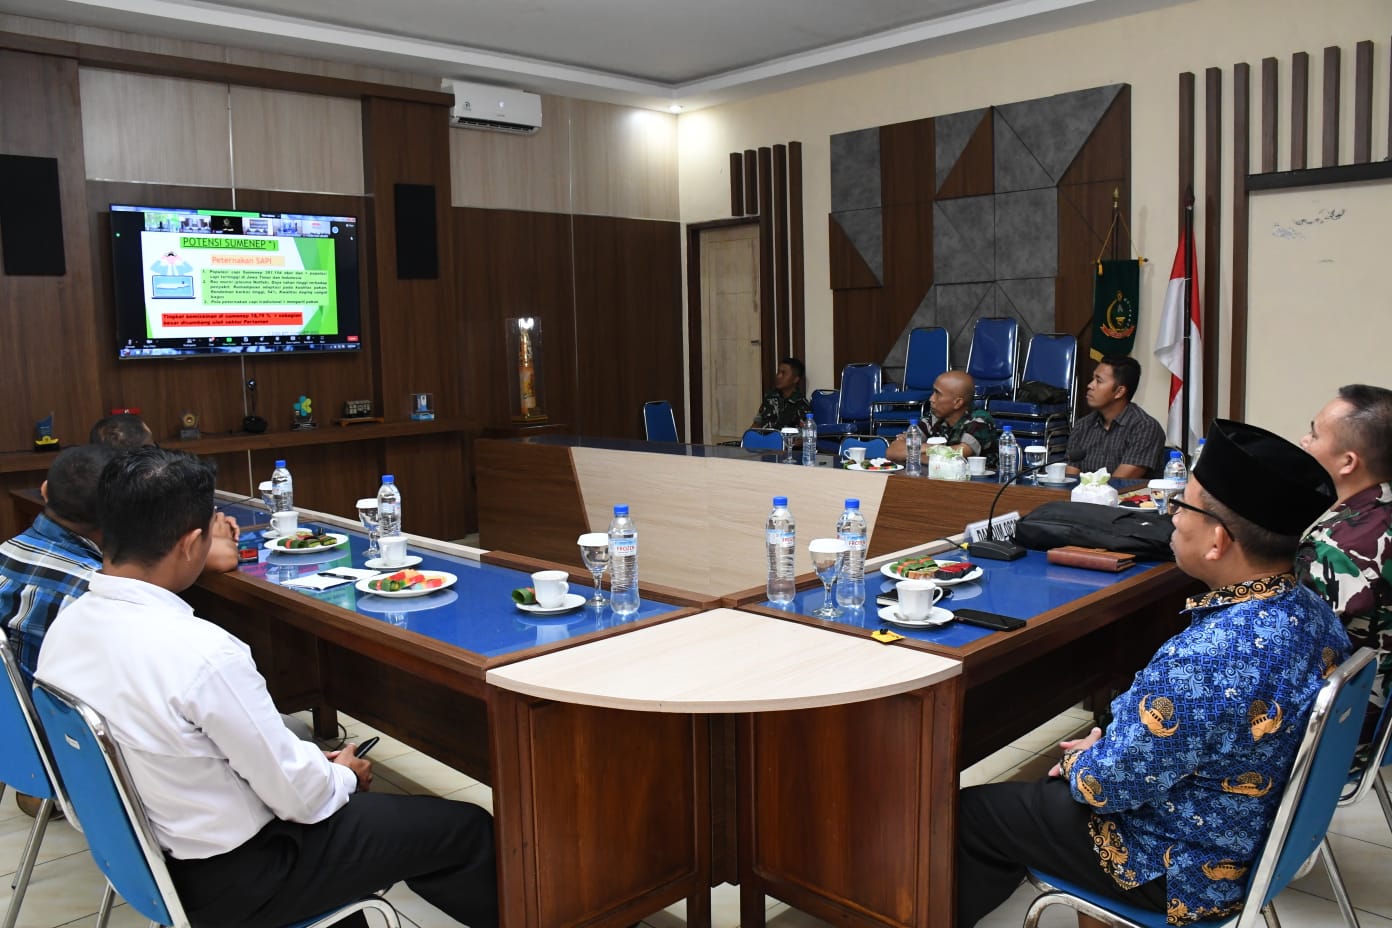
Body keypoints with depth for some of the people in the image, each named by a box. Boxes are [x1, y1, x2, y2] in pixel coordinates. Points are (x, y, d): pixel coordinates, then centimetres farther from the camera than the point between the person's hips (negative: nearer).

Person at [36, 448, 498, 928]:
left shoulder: (64, 626, -6)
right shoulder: (202, 652, -32)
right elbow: (298, 796, -22)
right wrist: (344, 776, 1)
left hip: (142, 855, 8)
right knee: (468, 830, 4)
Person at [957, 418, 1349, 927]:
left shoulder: (1205, 659, -37)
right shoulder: (1314, 611, -8)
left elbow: (1104, 784, -25)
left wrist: (1077, 760, -3)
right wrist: (1110, 742, 5)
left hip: (1182, 873, -8)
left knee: (967, 812, 7)